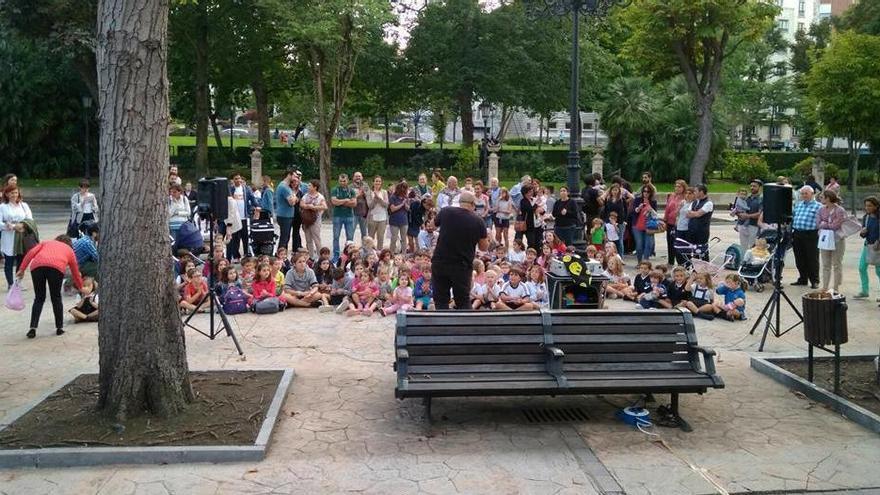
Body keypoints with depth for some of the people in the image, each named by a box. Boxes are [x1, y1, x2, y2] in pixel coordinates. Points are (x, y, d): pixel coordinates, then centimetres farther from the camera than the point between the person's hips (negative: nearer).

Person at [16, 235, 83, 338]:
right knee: (56, 298, 16)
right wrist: (80, 288, 54)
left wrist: (22, 269, 12)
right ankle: (59, 328, 20)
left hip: (37, 265, 1)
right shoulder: (69, 250, 34)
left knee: (39, 298, 14)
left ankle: (33, 328, 4)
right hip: (56, 267, -1)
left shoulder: (46, 242, 37)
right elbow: (76, 273, 40)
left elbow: (31, 253, 16)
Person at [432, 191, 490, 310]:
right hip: (462, 266, 0)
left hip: (440, 263, 1)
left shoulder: (446, 212, -4)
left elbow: (434, 223, 16)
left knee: (441, 300, 9)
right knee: (463, 301, 11)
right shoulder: (478, 221, -4)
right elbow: (484, 247, 4)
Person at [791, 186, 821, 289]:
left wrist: (820, 232, -16)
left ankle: (814, 281, 7)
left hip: (811, 235, -6)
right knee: (800, 259, 11)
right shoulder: (797, 204, 16)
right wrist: (791, 230, 13)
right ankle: (802, 279, 22)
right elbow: (792, 217, 21)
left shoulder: (818, 206, -1)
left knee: (812, 259, -1)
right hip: (797, 234, 6)